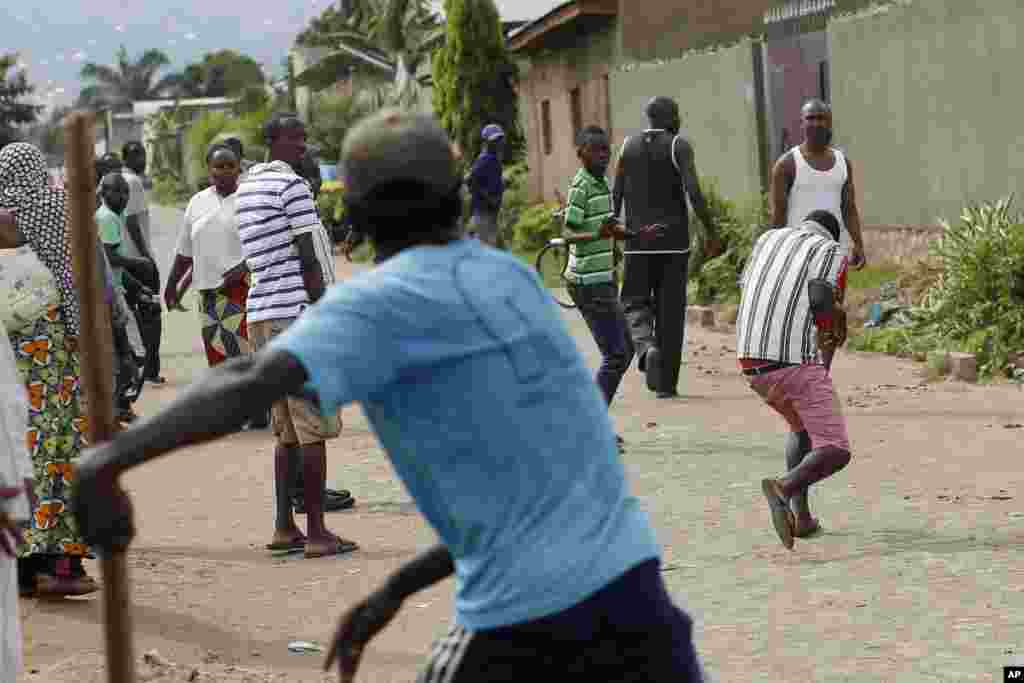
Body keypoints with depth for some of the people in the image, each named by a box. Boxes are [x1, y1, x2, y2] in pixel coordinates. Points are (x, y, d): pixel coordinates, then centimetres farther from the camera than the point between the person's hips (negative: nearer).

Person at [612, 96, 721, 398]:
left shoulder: (628, 145, 4)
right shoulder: (679, 146, -6)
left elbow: (616, 195, 3)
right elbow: (693, 191, -17)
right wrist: (712, 232, -12)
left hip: (638, 239, 2)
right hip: (673, 239, -2)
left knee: (636, 304, 11)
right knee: (670, 309, 7)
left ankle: (646, 347, -20)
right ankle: (665, 382, 8)